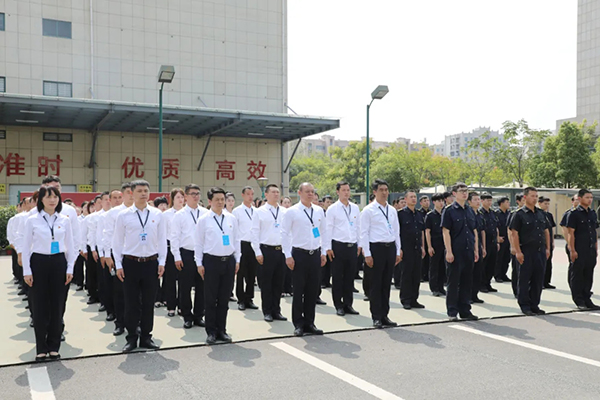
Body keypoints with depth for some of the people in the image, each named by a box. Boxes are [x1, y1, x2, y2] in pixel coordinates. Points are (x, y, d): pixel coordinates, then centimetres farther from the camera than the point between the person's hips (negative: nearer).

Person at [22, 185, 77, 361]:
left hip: (58, 263, 2)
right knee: (40, 307, 3)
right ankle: (41, 348, 15)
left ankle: (54, 346, 18)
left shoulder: (64, 220, 3)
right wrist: (27, 271, -4)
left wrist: (70, 269, 1)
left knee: (57, 306, 5)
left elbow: (70, 246, 7)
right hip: (39, 262, -1)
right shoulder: (32, 220, -2)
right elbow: (26, 246, 1)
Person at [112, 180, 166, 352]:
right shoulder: (124, 215, 0)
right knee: (131, 303, 5)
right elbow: (117, 241, 2)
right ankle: (131, 338, 18)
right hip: (130, 262, -1)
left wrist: (162, 262, 2)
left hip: (151, 263, 1)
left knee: (149, 302, 8)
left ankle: (146, 337, 21)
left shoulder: (158, 215, 3)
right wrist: (118, 265, -1)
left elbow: (162, 240, 7)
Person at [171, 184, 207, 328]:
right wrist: (177, 257, -5)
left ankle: (199, 316, 22)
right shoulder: (179, 215, 0)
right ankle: (187, 317, 18)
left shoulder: (206, 213, 4)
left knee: (201, 286, 8)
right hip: (186, 254, -2)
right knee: (185, 288, 4)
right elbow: (174, 237, -1)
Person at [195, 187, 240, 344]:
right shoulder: (203, 219, -2)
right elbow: (198, 243, 0)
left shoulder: (231, 218, 7)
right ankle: (211, 332, 14)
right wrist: (199, 263, -3)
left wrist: (237, 260, 8)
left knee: (224, 299, 9)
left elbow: (236, 240, 12)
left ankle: (222, 330, 20)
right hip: (211, 260, -3)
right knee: (210, 299, 3)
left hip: (229, 261, 3)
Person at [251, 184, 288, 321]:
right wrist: (258, 252, -8)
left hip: (282, 250, 3)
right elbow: (254, 233, -2)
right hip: (267, 250, -3)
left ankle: (276, 311, 21)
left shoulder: (284, 212, 9)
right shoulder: (260, 212, 0)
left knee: (279, 283, 9)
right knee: (266, 283, 4)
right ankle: (267, 312, 15)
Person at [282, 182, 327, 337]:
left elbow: (324, 232, 15)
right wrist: (288, 256, -9)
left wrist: (323, 252, 11)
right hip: (299, 254, -4)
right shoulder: (292, 211, -5)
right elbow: (284, 233, -5)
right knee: (298, 290, 1)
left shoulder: (319, 211, 8)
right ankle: (298, 324, 13)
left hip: (315, 254, 4)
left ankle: (309, 323, 20)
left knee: (313, 291, 9)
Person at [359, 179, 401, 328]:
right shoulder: (368, 210, -5)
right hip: (376, 248, -5)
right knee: (375, 284, 1)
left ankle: (385, 315, 21)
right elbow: (364, 233, -8)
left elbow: (397, 232, 16)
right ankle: (376, 317, 11)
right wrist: (367, 254, -13)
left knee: (386, 284, 12)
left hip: (390, 248, 6)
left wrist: (398, 251, 10)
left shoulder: (392, 211, 12)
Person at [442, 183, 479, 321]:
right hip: (455, 252, -6)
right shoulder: (449, 210, -6)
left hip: (469, 252, 6)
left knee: (467, 282, 11)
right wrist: (449, 252, -16)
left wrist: (476, 250, 11)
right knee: (453, 282, 2)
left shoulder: (470, 211, 13)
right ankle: (452, 312, 10)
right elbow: (446, 232, -11)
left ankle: (465, 310, 21)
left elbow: (474, 232, 16)